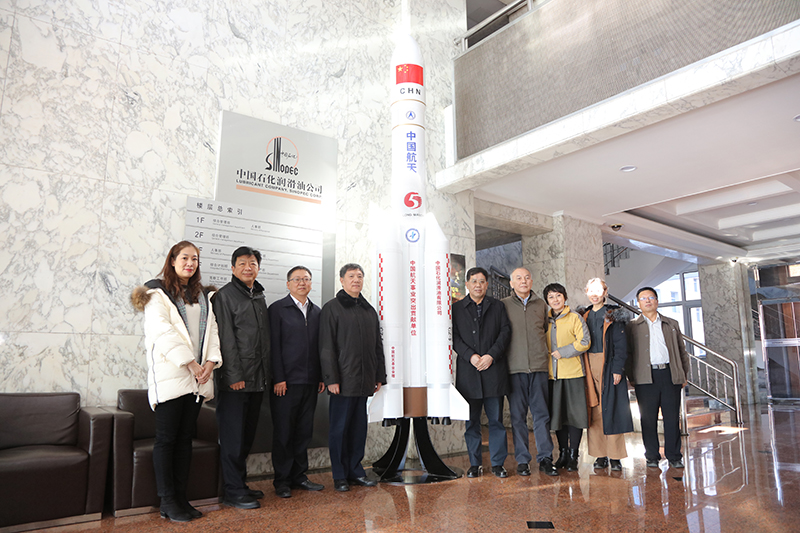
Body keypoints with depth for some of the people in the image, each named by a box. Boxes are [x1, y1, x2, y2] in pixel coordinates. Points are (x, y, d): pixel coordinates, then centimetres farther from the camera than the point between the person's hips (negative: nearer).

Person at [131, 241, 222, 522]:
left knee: (186, 438, 9)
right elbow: (163, 330, -11)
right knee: (166, 438, 0)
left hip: (197, 378, 5)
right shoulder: (157, 292, 1)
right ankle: (167, 502, 8)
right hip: (170, 374, -5)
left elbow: (211, 330, 12)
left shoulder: (204, 295, 18)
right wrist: (191, 363, -15)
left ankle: (181, 497, 16)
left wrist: (210, 362, -4)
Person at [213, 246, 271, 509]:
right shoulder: (225, 295, -5)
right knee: (233, 436, -1)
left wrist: (266, 373, 13)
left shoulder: (260, 296, 16)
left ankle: (240, 485, 24)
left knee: (247, 435, 13)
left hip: (258, 379, 7)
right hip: (235, 379, -7)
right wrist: (235, 375, -16)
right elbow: (226, 338, -11)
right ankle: (233, 492, 9)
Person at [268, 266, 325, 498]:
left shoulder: (317, 311, 14)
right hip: (286, 381, -5)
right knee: (283, 433, 3)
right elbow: (274, 346, -7)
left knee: (304, 431, 12)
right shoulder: (278, 309, -1)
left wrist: (322, 376, 8)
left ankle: (299, 476, 24)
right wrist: (279, 379, -12)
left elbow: (320, 346, 14)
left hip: (310, 382, 5)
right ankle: (282, 481, 15)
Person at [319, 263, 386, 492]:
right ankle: (340, 476, 15)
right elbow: (326, 347, -8)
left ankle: (355, 471, 23)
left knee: (359, 426, 12)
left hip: (364, 380, 5)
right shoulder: (331, 308, -2)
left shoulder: (369, 310, 15)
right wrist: (331, 378, -13)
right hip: (343, 381, -5)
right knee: (340, 428, 3)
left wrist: (379, 376, 12)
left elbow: (377, 346, 17)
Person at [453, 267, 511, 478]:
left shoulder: (497, 306, 11)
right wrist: (470, 356, -12)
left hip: (494, 370, 0)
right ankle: (475, 463, 18)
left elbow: (505, 332, 2)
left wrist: (491, 355, -11)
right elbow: (454, 336, 1)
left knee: (496, 419, 4)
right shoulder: (456, 308, 9)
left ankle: (498, 463, 15)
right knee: (471, 421, 7)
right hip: (468, 372, 0)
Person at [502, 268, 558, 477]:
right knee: (518, 416, 3)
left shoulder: (541, 304, 12)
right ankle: (522, 460, 13)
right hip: (515, 368, -2)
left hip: (539, 366, 2)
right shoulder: (503, 305, 4)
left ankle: (545, 458, 14)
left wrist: (545, 352, 14)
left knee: (542, 413, 3)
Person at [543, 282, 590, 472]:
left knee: (574, 413, -1)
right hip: (552, 374, 4)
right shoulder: (545, 320, 11)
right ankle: (563, 453, 21)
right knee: (557, 413, 9)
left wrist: (561, 352, -12)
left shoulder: (574, 317, -1)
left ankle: (573, 456, 8)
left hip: (573, 372, -4)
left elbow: (584, 342, -8)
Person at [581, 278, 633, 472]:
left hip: (608, 366, -4)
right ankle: (600, 455, 9)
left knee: (611, 410, -3)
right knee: (594, 411, 3)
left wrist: (618, 368, -13)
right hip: (590, 367, 4)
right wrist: (584, 368, 5)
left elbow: (621, 344, -4)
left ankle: (615, 455, 4)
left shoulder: (613, 315, 2)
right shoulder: (585, 316, 15)